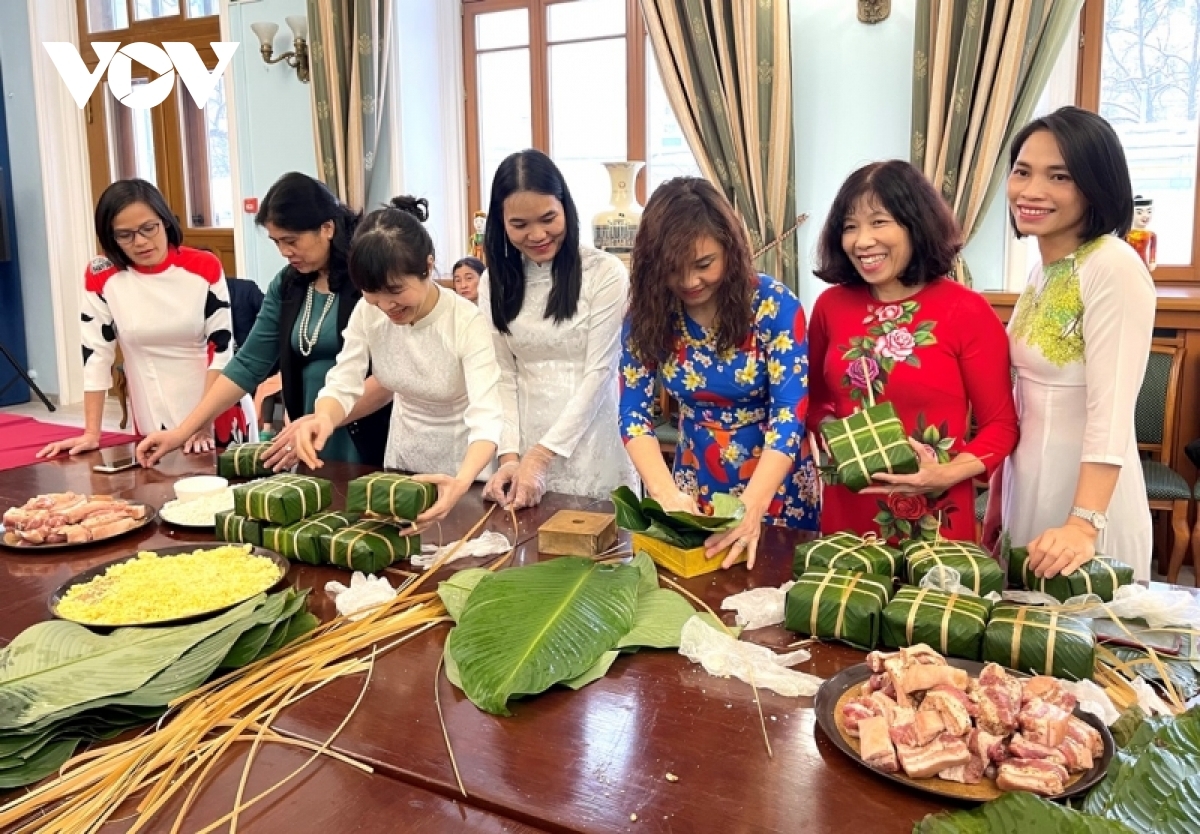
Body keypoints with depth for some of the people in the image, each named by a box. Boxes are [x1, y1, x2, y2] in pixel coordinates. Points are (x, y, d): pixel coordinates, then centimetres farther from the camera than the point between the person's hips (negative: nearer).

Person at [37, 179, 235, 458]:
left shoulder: (205, 268, -6)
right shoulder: (101, 278, -4)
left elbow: (222, 347, -8)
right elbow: (95, 354, -3)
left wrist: (205, 423, -14)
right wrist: (91, 433, -6)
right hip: (153, 424, 1)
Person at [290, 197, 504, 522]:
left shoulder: (468, 323, -28)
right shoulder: (367, 313, -14)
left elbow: (487, 419, -37)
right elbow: (342, 385, -14)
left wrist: (461, 482, -56)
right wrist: (323, 419, -39)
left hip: (465, 463, -4)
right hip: (403, 456, 4)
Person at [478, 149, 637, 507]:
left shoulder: (606, 272, -9)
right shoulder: (496, 283, 5)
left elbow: (598, 372, -11)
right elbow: (502, 375, 3)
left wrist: (540, 455, -16)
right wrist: (510, 455, -10)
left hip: (592, 451, -3)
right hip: (527, 451, 3)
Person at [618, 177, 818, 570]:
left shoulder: (774, 305, -20)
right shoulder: (648, 315, -11)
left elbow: (790, 413, -24)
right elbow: (634, 413, -13)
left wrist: (751, 507, -38)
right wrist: (669, 496, -30)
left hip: (774, 488, -3)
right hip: (696, 488, 3)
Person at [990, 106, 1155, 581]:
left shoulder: (1114, 267, -17)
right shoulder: (1042, 271, 8)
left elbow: (1112, 412, -24)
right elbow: (1026, 398, 10)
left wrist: (1084, 525, -30)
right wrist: (997, 503, 12)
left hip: (1086, 491, -8)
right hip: (1028, 484, 8)